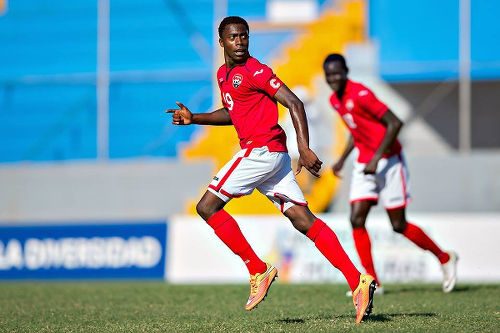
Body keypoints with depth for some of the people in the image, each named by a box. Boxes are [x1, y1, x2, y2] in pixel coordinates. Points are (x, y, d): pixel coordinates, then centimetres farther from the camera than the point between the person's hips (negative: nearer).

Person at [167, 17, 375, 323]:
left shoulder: (254, 71, -10)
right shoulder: (224, 74, 18)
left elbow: (294, 103, -15)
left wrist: (304, 148, -23)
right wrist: (193, 118, 22)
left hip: (260, 149, -9)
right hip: (274, 156, 9)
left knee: (207, 207, -4)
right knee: (303, 220, 2)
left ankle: (258, 271, -3)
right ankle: (358, 281, -5)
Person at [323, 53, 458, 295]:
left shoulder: (360, 95, -19)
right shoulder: (335, 100, 7)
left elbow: (395, 123, -21)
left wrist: (376, 159, -23)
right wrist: (342, 159, 15)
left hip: (387, 161, -8)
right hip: (364, 164, 8)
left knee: (399, 225, -3)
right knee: (356, 219, -7)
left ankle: (445, 259, 18)